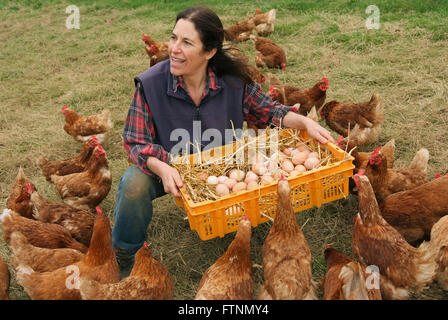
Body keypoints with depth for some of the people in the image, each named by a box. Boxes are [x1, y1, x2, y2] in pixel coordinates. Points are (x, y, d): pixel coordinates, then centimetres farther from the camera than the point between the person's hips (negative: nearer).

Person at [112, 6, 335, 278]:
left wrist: (306, 122, -20)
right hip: (167, 167, -1)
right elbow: (136, 142, -18)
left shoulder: (234, 80, -16)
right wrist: (162, 168, -39)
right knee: (134, 184, -31)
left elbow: (268, 111, -2)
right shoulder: (151, 84, -21)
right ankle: (123, 255, 0)